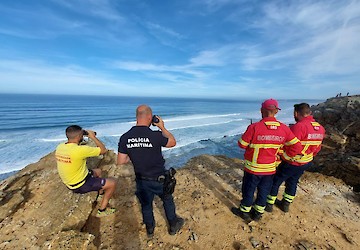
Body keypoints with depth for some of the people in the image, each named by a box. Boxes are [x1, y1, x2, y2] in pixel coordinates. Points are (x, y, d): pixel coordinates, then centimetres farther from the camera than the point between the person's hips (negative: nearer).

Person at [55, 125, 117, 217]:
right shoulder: (80, 150, -33)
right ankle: (102, 210, 10)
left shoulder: (60, 147, -8)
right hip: (80, 186, -8)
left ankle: (101, 193, 44)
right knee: (112, 183, -4)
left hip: (70, 183, 9)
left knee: (98, 171, 28)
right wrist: (93, 137, -15)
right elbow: (103, 150, -22)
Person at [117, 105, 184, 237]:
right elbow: (173, 142, -8)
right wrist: (162, 127, -1)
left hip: (141, 180, 4)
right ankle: (173, 225, 47)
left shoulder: (124, 138, -15)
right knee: (168, 201, 25)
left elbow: (121, 162, -6)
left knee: (146, 204, 28)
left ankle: (150, 229, 51)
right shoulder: (155, 136, -27)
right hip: (159, 179, -3)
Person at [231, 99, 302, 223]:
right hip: (270, 168, 4)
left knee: (249, 190, 15)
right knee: (263, 191, 21)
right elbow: (296, 147, -1)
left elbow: (242, 144, -13)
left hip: (253, 167, -4)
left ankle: (244, 212, 34)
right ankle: (258, 213, 40)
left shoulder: (254, 127, -23)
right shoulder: (284, 129, -8)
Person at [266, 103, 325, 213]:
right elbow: (317, 148, 10)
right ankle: (286, 204, 39)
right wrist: (307, 157, 22)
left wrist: (280, 157, -11)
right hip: (305, 163, 8)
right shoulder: (320, 128, 0)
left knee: (275, 182, 9)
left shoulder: (298, 127, -27)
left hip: (290, 163, -7)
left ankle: (269, 204, 23)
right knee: (292, 183, 24)